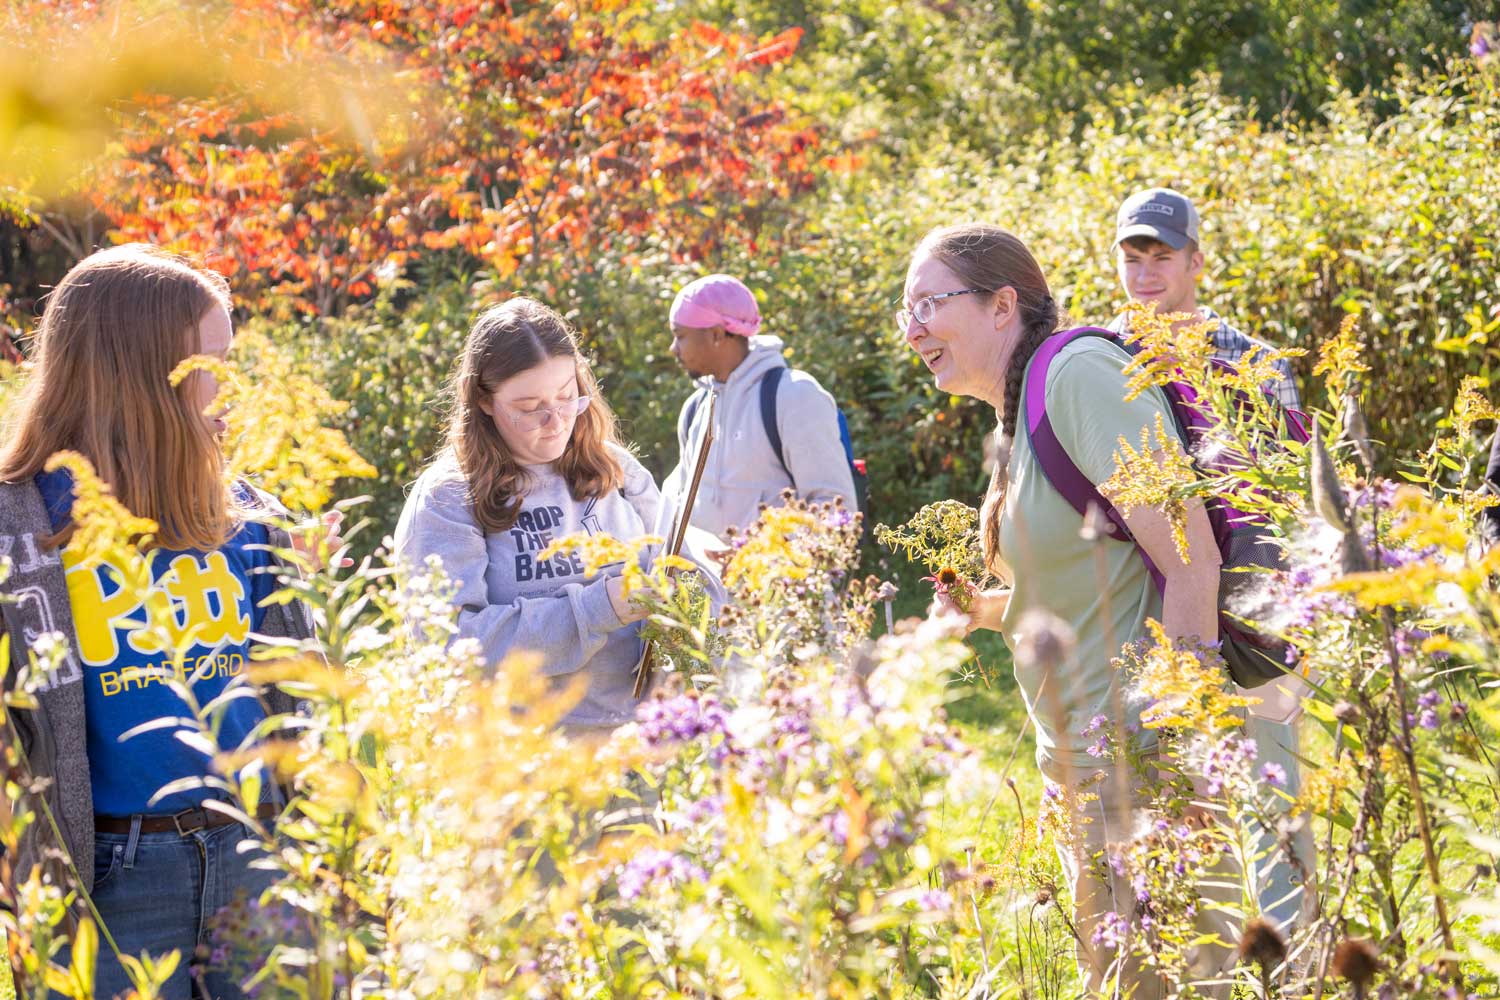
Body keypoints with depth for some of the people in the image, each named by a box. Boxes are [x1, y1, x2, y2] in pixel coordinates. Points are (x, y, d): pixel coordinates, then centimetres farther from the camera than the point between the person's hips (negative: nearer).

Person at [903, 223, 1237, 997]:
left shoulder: (1081, 374, -14)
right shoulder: (1014, 423, 14)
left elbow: (1190, 564, -20)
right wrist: (985, 607, 5)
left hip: (1142, 759, -10)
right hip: (1081, 764, 10)